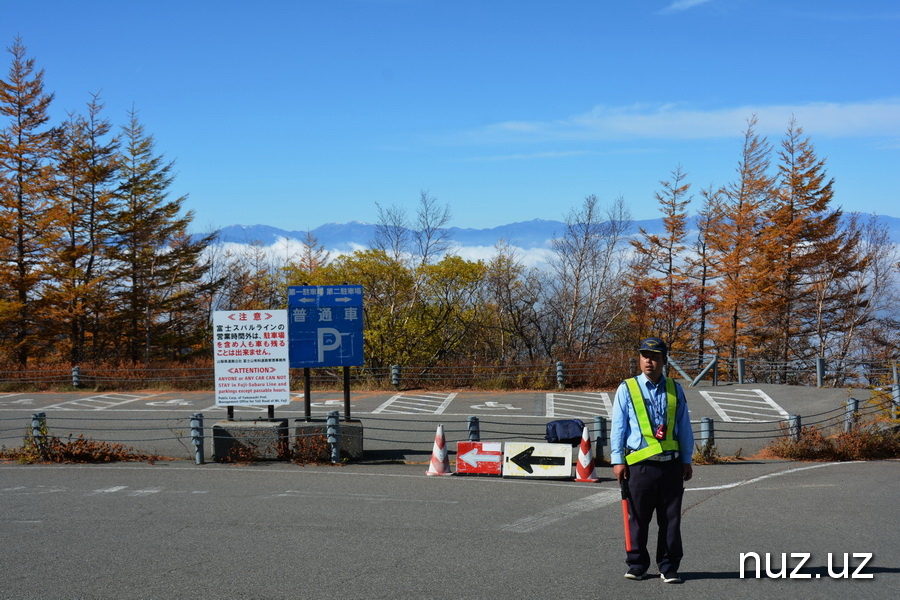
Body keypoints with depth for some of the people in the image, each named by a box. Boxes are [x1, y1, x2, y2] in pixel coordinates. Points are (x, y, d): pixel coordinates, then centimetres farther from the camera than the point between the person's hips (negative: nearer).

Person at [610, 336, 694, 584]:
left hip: (671, 464, 2)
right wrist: (617, 460, -3)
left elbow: (684, 427, 16)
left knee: (671, 520, 4)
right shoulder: (627, 389, 4)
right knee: (638, 519, 4)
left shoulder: (675, 389, 12)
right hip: (640, 464, -2)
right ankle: (636, 565, 16)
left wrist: (687, 460, 12)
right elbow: (618, 426, 3)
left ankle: (669, 568, 13)